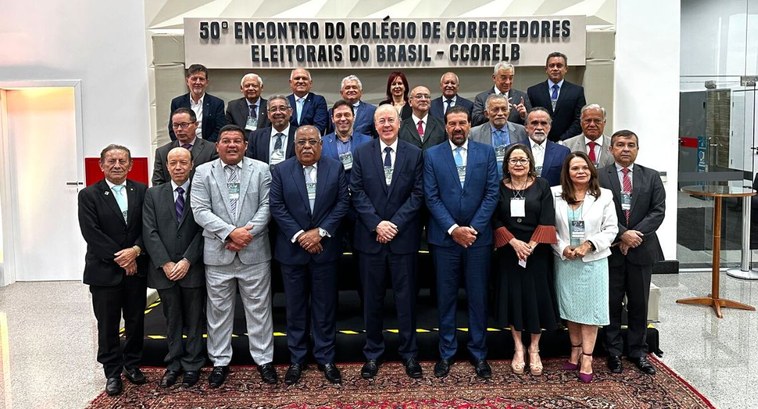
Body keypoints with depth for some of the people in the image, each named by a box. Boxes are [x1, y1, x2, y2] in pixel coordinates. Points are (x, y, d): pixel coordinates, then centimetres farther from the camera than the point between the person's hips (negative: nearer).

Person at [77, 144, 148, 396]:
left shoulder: (142, 191, 5)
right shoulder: (89, 195, -2)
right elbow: (91, 233, -10)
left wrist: (135, 251, -16)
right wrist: (119, 259, -14)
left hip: (136, 268, 2)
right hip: (104, 270, -2)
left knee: (136, 321, 10)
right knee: (108, 325, 5)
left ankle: (132, 364, 28)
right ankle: (112, 372, 18)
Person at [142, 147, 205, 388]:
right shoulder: (153, 194, 6)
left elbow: (203, 230, -6)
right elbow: (150, 232, 0)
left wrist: (187, 261, -13)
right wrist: (165, 263, -10)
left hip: (193, 268, -2)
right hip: (164, 269, 2)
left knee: (194, 320, 8)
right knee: (172, 319, 12)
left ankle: (192, 366, 20)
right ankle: (174, 365, 24)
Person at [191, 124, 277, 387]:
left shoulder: (261, 170, 5)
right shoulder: (203, 172, 4)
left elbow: (266, 206, -1)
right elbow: (200, 211, -5)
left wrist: (247, 233, -14)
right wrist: (230, 233, -15)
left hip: (254, 252, 0)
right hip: (217, 254, 0)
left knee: (259, 308, 7)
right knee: (218, 310, 10)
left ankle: (263, 359, 20)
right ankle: (220, 362, 23)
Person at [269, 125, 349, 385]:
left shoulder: (336, 169, 1)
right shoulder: (281, 171, 1)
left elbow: (342, 203, -4)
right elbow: (276, 206, -5)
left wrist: (320, 231, -13)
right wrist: (298, 235, -14)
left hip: (325, 248, 0)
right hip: (292, 249, 0)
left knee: (325, 306, 8)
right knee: (295, 307, 9)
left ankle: (325, 358, 21)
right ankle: (296, 359, 22)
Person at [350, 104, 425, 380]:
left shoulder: (414, 154, 3)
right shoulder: (362, 153, 4)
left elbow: (417, 194, -2)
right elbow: (357, 192, -1)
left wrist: (395, 224, -12)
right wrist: (376, 224, -12)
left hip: (403, 237, 0)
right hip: (370, 237, 1)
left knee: (406, 297, 7)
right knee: (372, 298, 9)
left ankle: (409, 353, 21)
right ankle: (373, 354, 22)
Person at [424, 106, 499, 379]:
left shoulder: (486, 153, 4)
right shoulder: (432, 155, 2)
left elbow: (492, 194, -1)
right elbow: (431, 197, -3)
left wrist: (473, 228, -10)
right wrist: (453, 229, -12)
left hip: (478, 236, 0)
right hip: (444, 237, 0)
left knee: (478, 297, 7)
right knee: (446, 297, 7)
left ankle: (479, 354, 19)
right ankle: (446, 353, 20)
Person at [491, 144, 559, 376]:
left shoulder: (542, 186, 1)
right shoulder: (500, 187, 2)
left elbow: (547, 220, -5)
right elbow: (495, 220, -2)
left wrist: (531, 245, -14)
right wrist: (514, 242, -14)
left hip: (537, 251, 0)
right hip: (508, 251, 1)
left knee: (537, 298, 4)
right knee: (512, 297, 5)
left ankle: (534, 350, 19)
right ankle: (518, 349, 19)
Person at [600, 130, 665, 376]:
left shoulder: (651, 177, 7)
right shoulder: (599, 177, -1)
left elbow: (658, 211, -1)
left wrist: (636, 234, -12)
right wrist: (622, 234, -16)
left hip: (641, 249, 2)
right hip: (611, 249, -2)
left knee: (639, 304, 10)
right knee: (612, 303, 6)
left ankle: (638, 352, 21)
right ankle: (614, 352, 17)